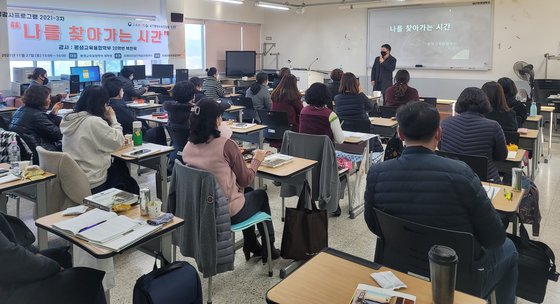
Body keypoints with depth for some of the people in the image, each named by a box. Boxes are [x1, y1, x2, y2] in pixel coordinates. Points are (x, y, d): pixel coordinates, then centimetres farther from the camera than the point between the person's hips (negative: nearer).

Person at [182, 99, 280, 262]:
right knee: (261, 195, 25)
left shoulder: (188, 147, -4)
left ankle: (251, 244, 38)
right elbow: (246, 180, -10)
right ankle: (268, 248, 37)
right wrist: (257, 160, 6)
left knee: (247, 193, 31)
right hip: (229, 212, -6)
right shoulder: (226, 145, -22)